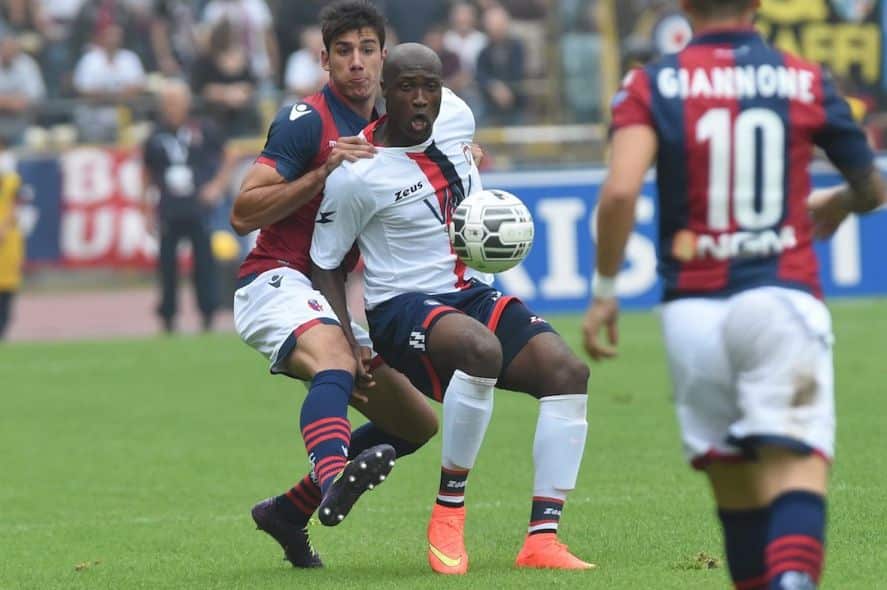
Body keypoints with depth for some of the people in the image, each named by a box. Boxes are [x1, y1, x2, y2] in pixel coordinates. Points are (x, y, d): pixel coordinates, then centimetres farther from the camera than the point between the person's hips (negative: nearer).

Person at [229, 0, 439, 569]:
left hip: (333, 300, 8)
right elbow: (243, 214, -15)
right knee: (336, 361, -39)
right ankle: (333, 480, -65)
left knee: (418, 424, 8)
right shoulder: (306, 121, -9)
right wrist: (325, 172, -22)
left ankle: (289, 511, 15)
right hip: (277, 282, -8)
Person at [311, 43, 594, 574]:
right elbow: (326, 265, -6)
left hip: (470, 291, 7)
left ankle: (542, 539, -18)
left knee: (567, 371, -15)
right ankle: (448, 513, -23)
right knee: (480, 349, -39)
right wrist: (347, 350, -14)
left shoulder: (457, 116, 1)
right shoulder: (357, 174, -15)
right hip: (402, 307, -7)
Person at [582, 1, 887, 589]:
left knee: (734, 486, 12)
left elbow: (620, 192, -12)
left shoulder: (651, 87, 3)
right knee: (798, 469, -12)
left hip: (692, 312, 1)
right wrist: (837, 205, 40)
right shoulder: (806, 82, 6)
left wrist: (604, 289, -1)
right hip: (781, 298, -1)